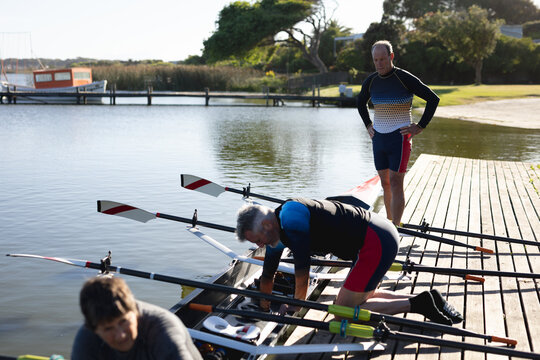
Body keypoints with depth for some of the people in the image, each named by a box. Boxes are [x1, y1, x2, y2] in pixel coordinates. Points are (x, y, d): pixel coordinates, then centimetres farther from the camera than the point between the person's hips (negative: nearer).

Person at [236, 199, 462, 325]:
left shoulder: (290, 213, -18)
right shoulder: (278, 232, 13)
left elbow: (302, 265, -16)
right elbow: (268, 275, 25)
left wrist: (296, 303, -2)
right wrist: (263, 309, 34)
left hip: (376, 242, -11)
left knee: (343, 310, -4)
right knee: (362, 297, 25)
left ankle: (417, 304, -5)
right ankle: (424, 301, 16)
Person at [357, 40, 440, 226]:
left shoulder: (405, 78, -11)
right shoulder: (371, 81, 5)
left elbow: (433, 99, -6)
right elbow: (361, 103, 26)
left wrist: (420, 127, -8)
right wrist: (368, 125, 16)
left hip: (399, 137, -5)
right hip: (378, 137, 5)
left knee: (395, 183, -10)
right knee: (385, 183, 11)